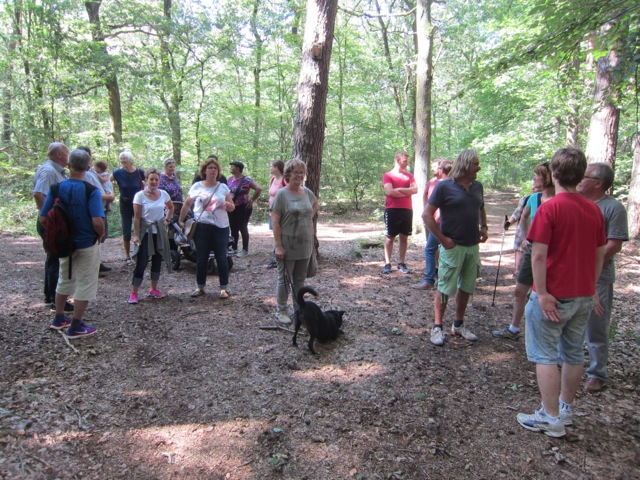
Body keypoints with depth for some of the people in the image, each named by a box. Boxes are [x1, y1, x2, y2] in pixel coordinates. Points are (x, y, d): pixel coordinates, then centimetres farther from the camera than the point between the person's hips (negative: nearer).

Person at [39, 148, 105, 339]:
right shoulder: (91, 191, -19)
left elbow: (43, 219, -4)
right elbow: (97, 222, -27)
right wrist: (101, 235, -7)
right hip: (86, 244, -5)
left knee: (64, 280, 24)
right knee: (85, 284, 7)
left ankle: (58, 319, 37)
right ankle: (76, 327, 13)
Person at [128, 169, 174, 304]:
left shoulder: (163, 194, 0)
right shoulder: (140, 195, -11)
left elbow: (171, 207, 20)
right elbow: (137, 217, -11)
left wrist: (167, 219, 8)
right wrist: (136, 235, -14)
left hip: (160, 232, 4)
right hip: (145, 232, -4)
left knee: (157, 260, 11)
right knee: (141, 262, -6)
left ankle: (154, 289, 25)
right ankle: (133, 293, 2)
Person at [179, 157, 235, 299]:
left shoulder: (223, 187, 6)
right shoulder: (196, 186, 4)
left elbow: (232, 207, 8)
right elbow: (187, 204, 11)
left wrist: (229, 205, -15)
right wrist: (181, 220, 8)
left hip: (220, 227, 0)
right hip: (201, 227, 0)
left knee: (221, 258, 4)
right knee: (201, 258, 8)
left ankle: (224, 287, 12)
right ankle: (200, 287, 20)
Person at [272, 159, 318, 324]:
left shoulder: (307, 192, 4)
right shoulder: (282, 194, -12)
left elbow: (315, 204, 27)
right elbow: (275, 221, -14)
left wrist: (310, 216, 9)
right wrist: (278, 246, -18)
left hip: (305, 246, 5)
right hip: (287, 246, -5)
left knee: (300, 280, 15)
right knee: (284, 279, 7)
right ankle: (281, 311, 20)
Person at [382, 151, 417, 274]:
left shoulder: (409, 176, 12)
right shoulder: (388, 175, 0)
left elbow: (415, 190, -3)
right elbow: (389, 191, -15)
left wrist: (399, 189, -10)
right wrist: (407, 192, -4)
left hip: (407, 210, 4)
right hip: (392, 210, -4)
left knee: (404, 237, 6)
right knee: (389, 237, 1)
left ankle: (401, 263, 13)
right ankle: (387, 264, 6)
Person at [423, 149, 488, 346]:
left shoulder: (477, 186, 8)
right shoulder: (444, 186, -10)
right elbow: (427, 215, -12)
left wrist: (484, 227, 8)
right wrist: (443, 239, -15)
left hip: (472, 246, 7)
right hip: (453, 246, -6)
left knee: (466, 288, 14)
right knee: (445, 288, 0)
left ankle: (458, 325, 29)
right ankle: (437, 327, 13)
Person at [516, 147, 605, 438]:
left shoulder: (549, 209, -15)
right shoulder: (594, 210, 5)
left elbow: (539, 254, -20)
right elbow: (600, 254, 11)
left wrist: (542, 293, -15)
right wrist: (591, 288, 19)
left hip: (553, 297, -7)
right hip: (584, 296, 7)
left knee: (545, 356, 4)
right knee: (574, 353, 17)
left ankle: (551, 418, 10)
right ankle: (565, 409, 31)